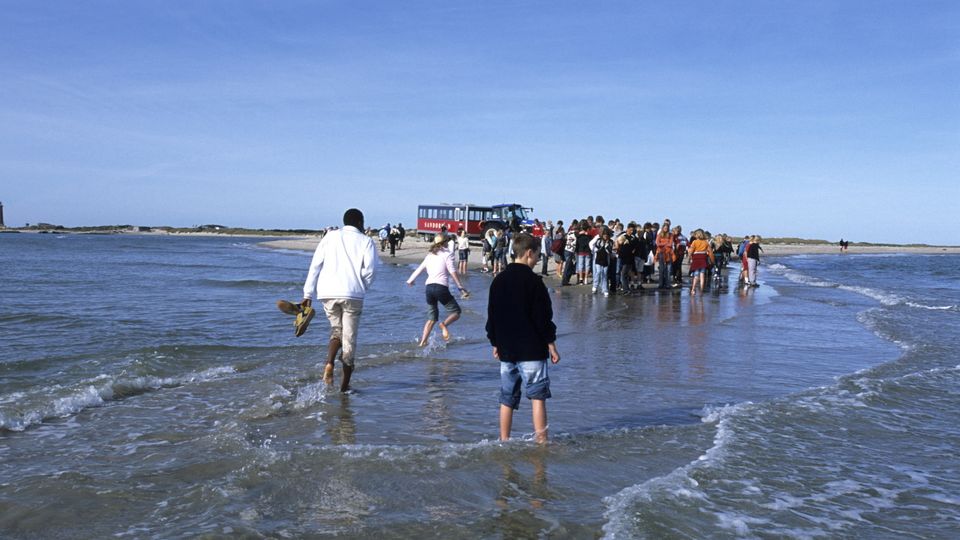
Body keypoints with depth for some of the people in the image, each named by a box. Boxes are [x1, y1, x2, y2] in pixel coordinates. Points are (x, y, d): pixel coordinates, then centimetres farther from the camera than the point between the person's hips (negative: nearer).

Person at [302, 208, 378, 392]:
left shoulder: (330, 236, 13)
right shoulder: (366, 241, 7)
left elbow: (315, 265, 6)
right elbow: (370, 269, -6)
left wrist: (308, 294, 6)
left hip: (327, 293, 3)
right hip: (352, 294, -2)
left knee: (337, 330, 21)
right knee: (349, 337, 7)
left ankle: (329, 363, -7)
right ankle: (345, 384, 11)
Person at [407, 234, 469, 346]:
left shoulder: (429, 256, 18)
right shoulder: (446, 254, 3)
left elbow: (419, 269, 26)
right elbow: (452, 272, -8)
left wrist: (410, 280, 42)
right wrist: (461, 287, -10)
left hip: (429, 287, 6)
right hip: (441, 287, -6)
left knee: (431, 318, 15)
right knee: (456, 311, 5)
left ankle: (422, 342, 7)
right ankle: (444, 324, -24)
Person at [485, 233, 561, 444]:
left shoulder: (498, 280, 9)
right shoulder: (533, 280, -11)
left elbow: (491, 316, 15)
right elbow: (543, 317, -11)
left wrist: (495, 343, 23)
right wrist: (551, 344, -4)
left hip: (506, 350, 6)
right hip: (532, 350, -6)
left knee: (507, 398, 11)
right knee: (538, 395, -1)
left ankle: (504, 442, 15)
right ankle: (541, 442, -2)